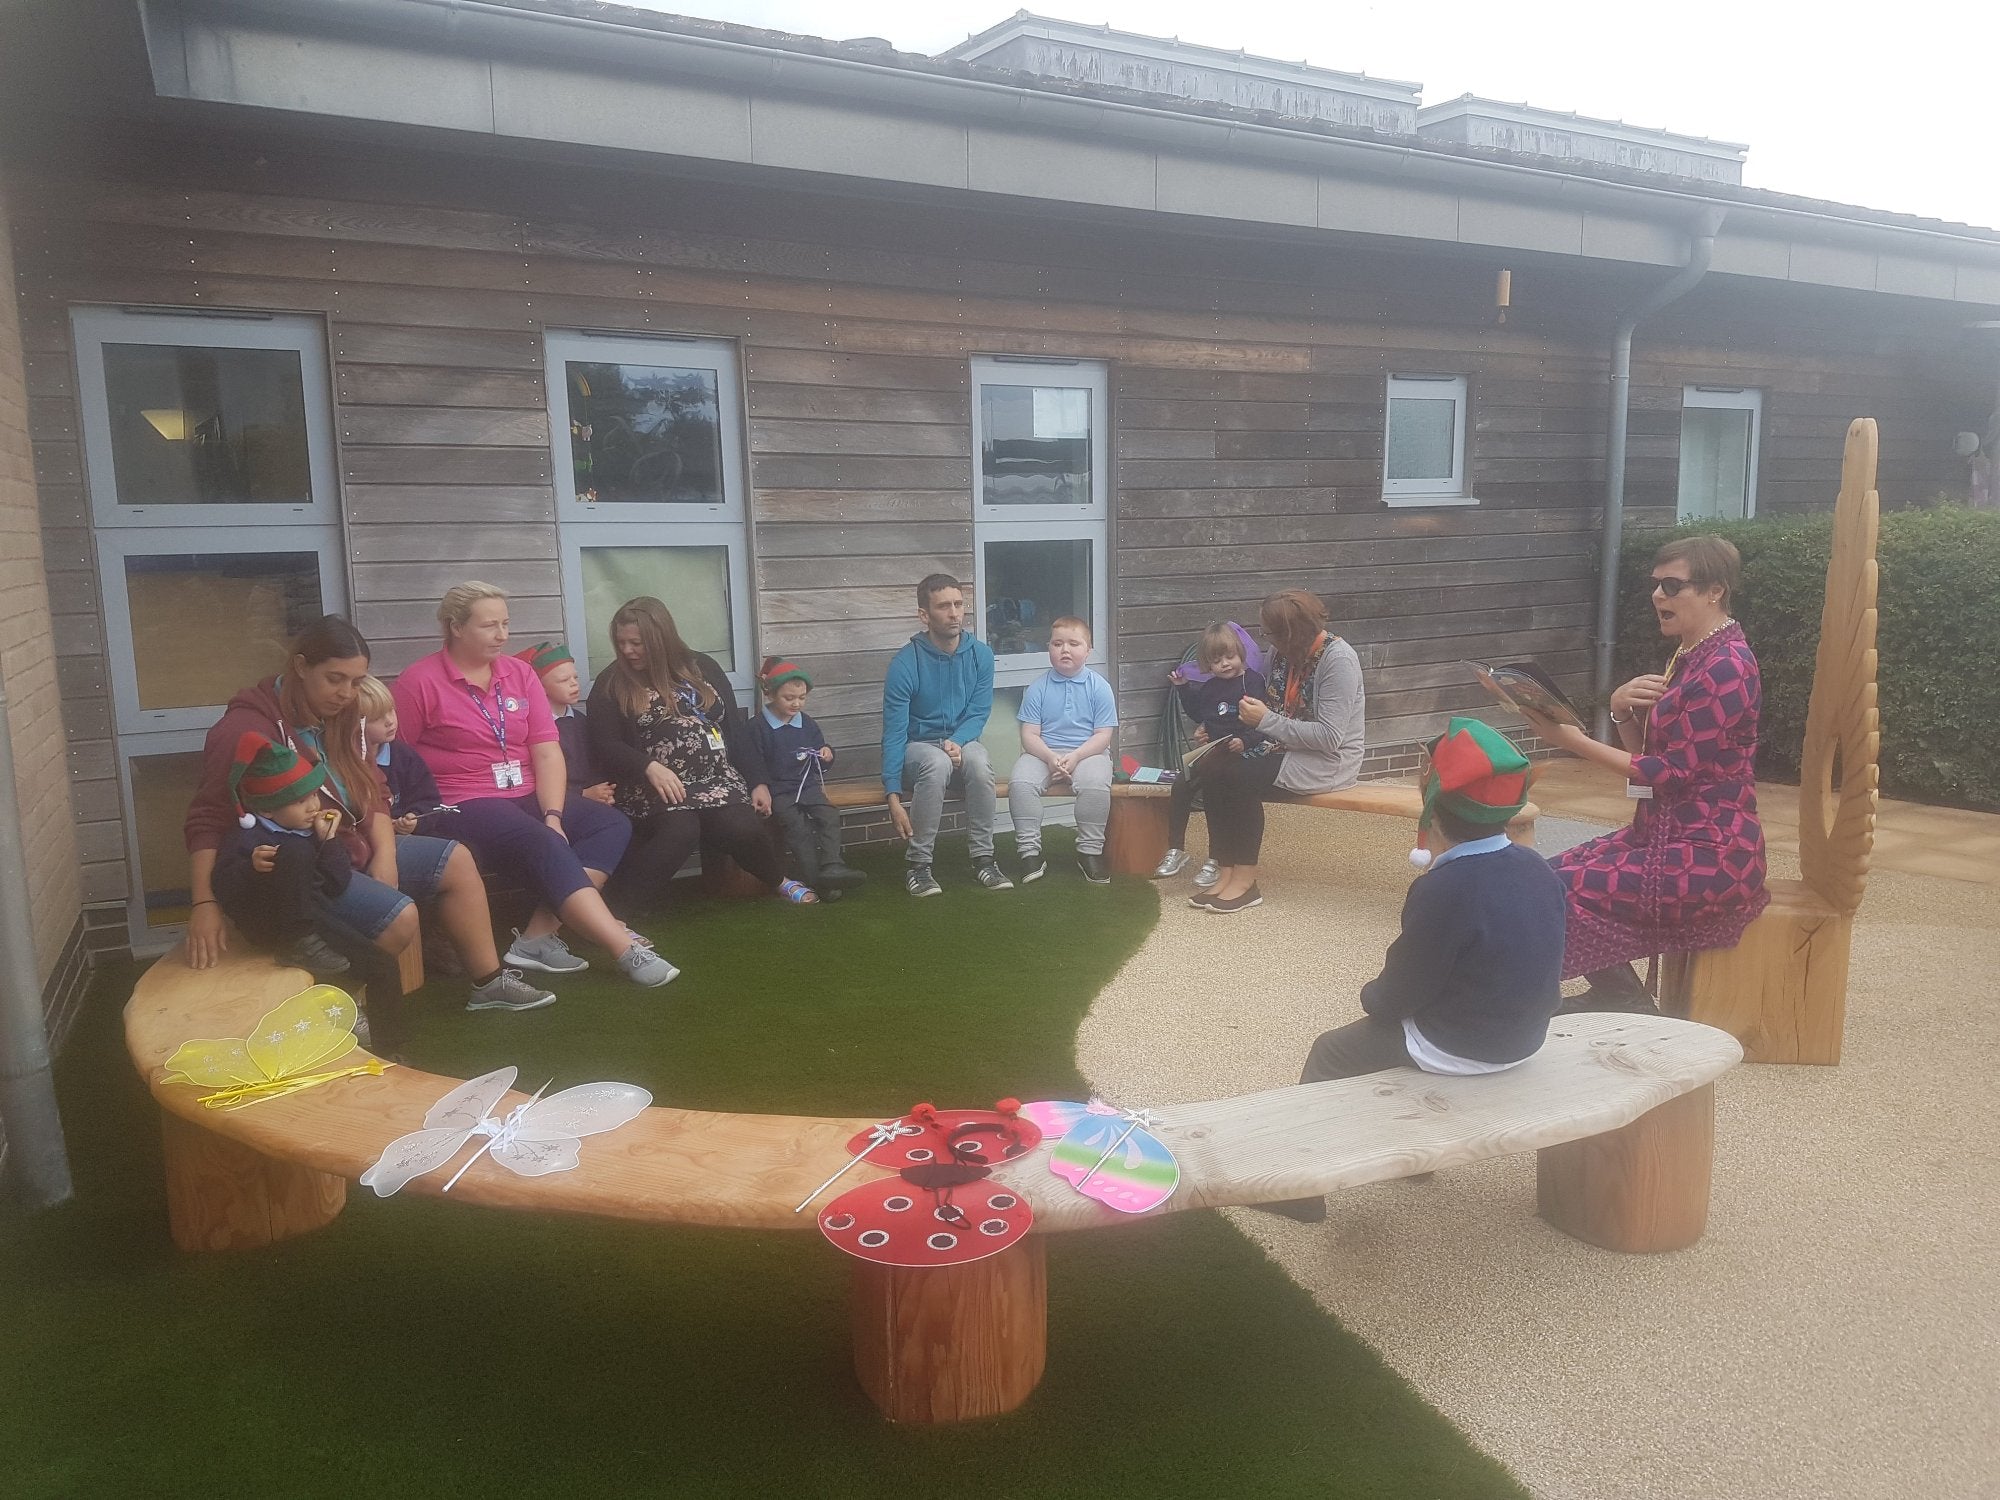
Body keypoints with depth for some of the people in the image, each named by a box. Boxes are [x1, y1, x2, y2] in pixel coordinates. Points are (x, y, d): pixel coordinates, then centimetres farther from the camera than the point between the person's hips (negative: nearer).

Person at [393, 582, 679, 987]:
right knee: (545, 847, -31)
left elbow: (547, 753, 3)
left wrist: (553, 816, -10)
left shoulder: (520, 672, 10)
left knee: (613, 825, -14)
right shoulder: (419, 681, -2)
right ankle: (627, 951, -35)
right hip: (465, 805, -6)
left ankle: (540, 935, -25)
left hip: (528, 796, 6)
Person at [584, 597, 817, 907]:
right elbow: (604, 745, -2)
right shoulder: (612, 684, 4)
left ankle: (778, 881, 4)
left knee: (744, 828, -26)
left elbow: (735, 728, 12)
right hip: (652, 786, -3)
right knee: (679, 831, -35)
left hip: (716, 778, 3)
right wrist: (649, 767, -19)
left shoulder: (702, 667, 12)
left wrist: (758, 781, 6)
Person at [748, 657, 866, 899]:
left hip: (808, 786, 5)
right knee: (797, 824, -29)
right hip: (777, 791, -5)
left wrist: (827, 754, 2)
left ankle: (831, 866, -34)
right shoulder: (758, 727, -2)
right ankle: (816, 880, -33)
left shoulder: (807, 723, 14)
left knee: (829, 814, -23)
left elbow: (819, 757, 25)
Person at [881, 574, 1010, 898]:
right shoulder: (906, 663, -18)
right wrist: (893, 798, -25)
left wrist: (957, 741, -26)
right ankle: (918, 865, -25)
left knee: (979, 761, -32)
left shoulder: (981, 654, -7)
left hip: (961, 740, 3)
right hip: (917, 746, -3)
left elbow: (978, 712, -2)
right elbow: (894, 733, -18)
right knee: (937, 763, -37)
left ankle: (983, 858, -19)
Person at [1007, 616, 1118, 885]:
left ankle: (1090, 851, -14)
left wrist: (1075, 756, -19)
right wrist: (1050, 757, -19)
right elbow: (1029, 735, -1)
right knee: (1020, 781, -29)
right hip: (1044, 752, 1)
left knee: (1095, 784, -33)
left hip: (1088, 752, -1)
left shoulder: (1099, 687, 1)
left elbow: (1103, 736, -3)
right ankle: (1029, 851, -17)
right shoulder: (1038, 687, 4)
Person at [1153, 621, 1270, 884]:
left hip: (1238, 751, -7)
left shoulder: (1252, 680, -4)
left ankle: (1214, 861, -16)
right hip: (1210, 751, 7)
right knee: (1180, 784, -9)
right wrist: (1183, 688, 21)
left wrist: (1245, 741, -28)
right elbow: (1197, 714, 31)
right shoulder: (1209, 686, 17)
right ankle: (1176, 850, 1)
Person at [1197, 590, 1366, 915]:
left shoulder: (1338, 659, -19)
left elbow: (1329, 737, -24)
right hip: (1287, 749, 7)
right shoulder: (1282, 650, 2)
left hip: (1328, 762, -7)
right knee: (1214, 772, -17)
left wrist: (1267, 721, -23)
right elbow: (1268, 706, 14)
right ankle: (1226, 873, -15)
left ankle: (1245, 881, -15)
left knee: (1240, 779, -27)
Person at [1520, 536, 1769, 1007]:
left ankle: (1629, 1013, 8)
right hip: (1665, 834, 10)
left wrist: (1576, 742, -18)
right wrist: (1623, 711, -7)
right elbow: (1643, 751, 13)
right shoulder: (1687, 656, 11)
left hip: (1710, 857, -10)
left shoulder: (1726, 668, -18)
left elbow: (1674, 773, -19)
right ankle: (1617, 1004, 13)